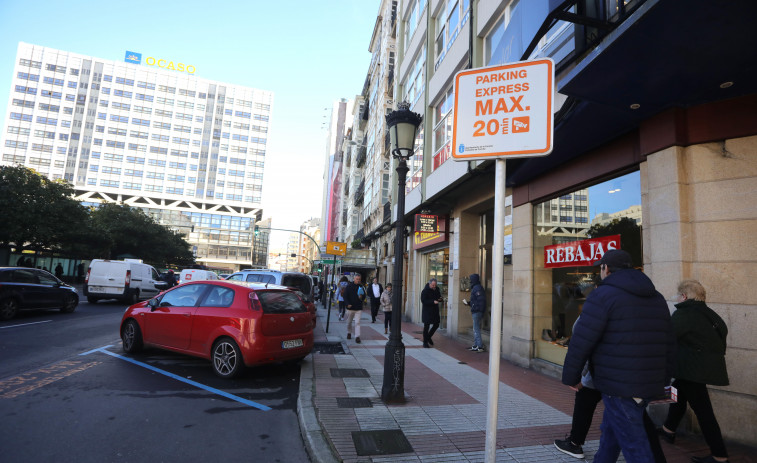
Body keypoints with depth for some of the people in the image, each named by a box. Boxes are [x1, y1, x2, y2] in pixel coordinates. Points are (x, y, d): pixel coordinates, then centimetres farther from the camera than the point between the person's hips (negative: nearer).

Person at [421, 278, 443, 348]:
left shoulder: (437, 289, 8)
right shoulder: (425, 291, -12)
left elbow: (439, 297, 18)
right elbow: (423, 301, -19)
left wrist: (440, 299, -7)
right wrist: (433, 302, -27)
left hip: (435, 311, 7)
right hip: (427, 311, -6)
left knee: (436, 324, 9)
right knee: (426, 326, -1)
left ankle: (428, 337, 30)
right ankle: (425, 342, 9)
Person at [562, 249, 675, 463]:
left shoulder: (603, 295, -11)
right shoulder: (658, 299, 14)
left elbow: (581, 342, -15)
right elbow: (670, 345, 18)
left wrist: (571, 377, -3)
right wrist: (663, 381, 26)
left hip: (618, 387, -8)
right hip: (650, 386, 8)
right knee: (610, 432, 22)